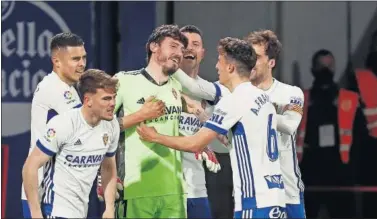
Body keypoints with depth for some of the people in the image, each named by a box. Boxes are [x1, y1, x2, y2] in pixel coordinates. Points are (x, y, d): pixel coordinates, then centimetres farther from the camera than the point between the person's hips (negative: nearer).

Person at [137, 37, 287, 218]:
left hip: (256, 199, -9)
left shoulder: (234, 101, -11)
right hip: (273, 195, 9)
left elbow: (195, 144, -9)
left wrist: (155, 137, 4)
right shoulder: (262, 97, 15)